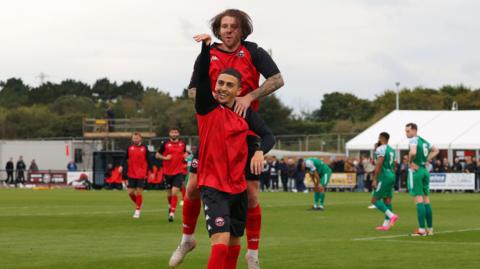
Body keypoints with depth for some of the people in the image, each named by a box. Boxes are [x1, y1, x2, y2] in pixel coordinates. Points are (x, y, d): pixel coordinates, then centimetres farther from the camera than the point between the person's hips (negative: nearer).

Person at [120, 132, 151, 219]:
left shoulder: (144, 148, -1)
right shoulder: (130, 148, 4)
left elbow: (148, 161, 3)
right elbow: (125, 159, 9)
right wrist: (122, 167, -7)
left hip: (141, 174, -3)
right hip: (131, 174, 3)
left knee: (139, 191, -5)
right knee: (130, 192, 0)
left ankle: (137, 210, 7)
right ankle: (138, 204, 25)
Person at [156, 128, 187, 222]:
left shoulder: (182, 144, 4)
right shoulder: (165, 144, -2)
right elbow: (157, 155, 4)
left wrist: (186, 156, 0)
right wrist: (165, 158, -13)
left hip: (179, 172, -1)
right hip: (168, 172, 1)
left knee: (174, 192, -15)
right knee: (169, 194, 11)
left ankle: (172, 213, -12)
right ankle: (170, 206, 42)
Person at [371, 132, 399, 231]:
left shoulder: (381, 149, -12)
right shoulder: (392, 150, 16)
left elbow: (379, 165, -18)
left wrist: (374, 179, -17)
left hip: (384, 177, -9)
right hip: (392, 175, 9)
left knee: (375, 200, -5)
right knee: (387, 200, 9)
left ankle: (391, 216, -17)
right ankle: (386, 224, 9)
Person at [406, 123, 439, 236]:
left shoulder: (413, 140, -12)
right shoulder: (423, 140, 13)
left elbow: (413, 152, -32)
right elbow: (435, 150, 26)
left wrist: (410, 162, -14)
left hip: (415, 171, -8)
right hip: (425, 170, 8)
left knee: (419, 200, -8)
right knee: (426, 200, 11)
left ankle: (422, 229, -10)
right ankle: (430, 228, 13)